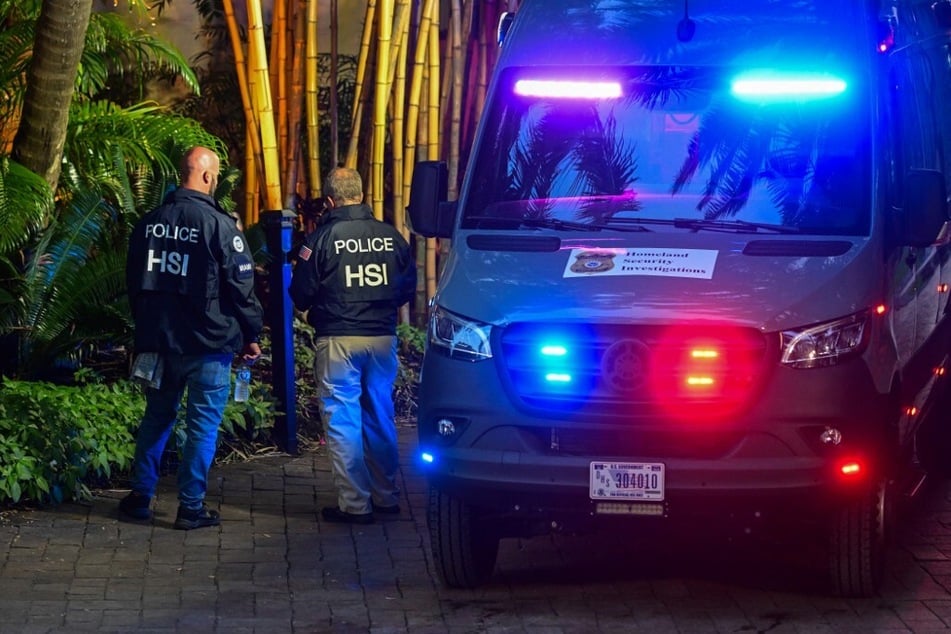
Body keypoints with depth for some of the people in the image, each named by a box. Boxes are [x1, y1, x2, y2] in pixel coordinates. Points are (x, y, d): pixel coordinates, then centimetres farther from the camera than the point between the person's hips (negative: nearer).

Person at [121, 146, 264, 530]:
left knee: (157, 416, 17)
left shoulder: (149, 223, 5)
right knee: (203, 423, 1)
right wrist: (251, 334, 0)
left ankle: (140, 497, 18)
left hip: (159, 339, 6)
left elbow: (134, 283, 15)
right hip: (209, 341, -5)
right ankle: (191, 506, 2)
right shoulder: (219, 225, -13)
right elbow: (241, 286, -11)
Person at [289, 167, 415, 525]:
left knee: (342, 421, 1)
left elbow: (301, 293, -6)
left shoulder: (324, 237, -11)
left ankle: (354, 504, -1)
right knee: (380, 417, 16)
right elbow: (407, 287, 11)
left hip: (338, 340, -4)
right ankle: (387, 496, 22)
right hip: (383, 338, 4)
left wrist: (314, 312, 16)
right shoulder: (391, 236, 1)